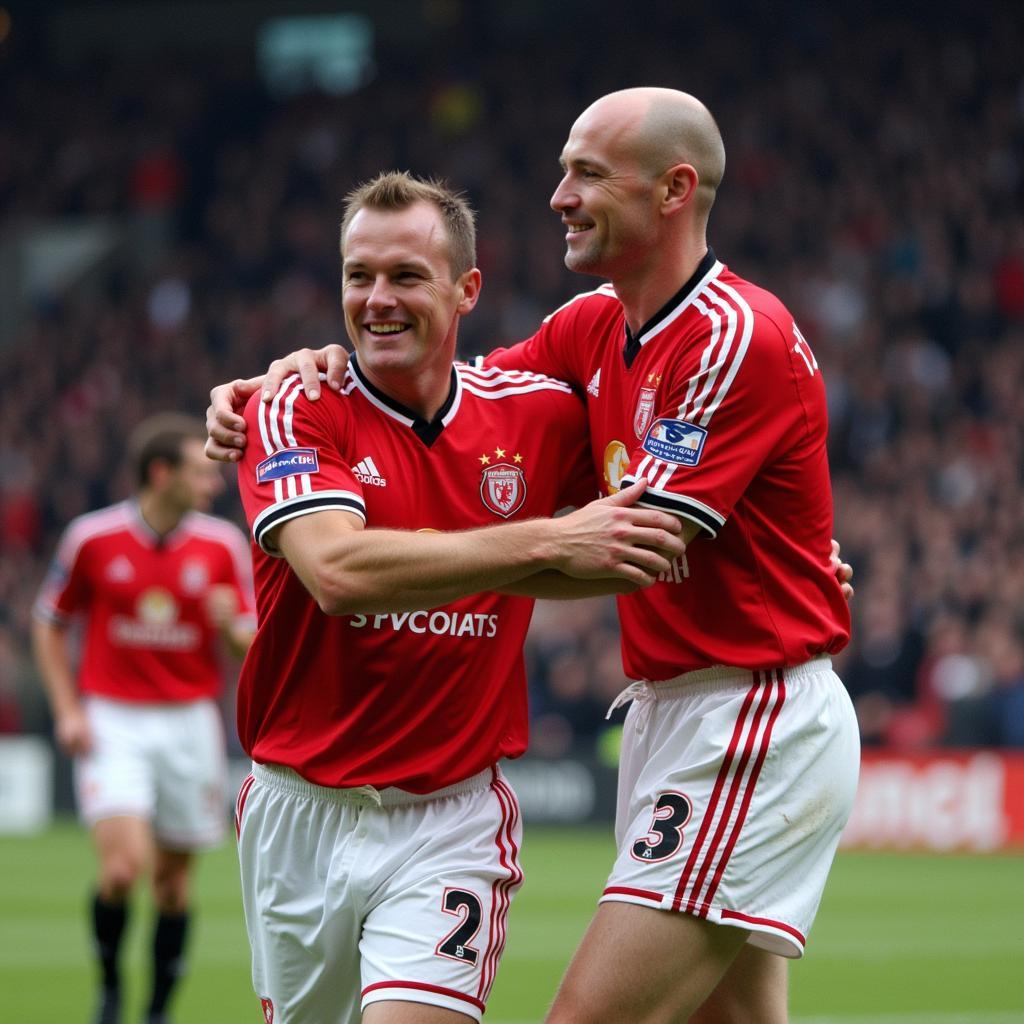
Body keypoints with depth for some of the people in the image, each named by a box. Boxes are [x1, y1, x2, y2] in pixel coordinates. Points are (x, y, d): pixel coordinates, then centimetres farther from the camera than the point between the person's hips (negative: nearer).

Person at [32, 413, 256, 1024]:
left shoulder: (224, 545, 0)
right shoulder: (93, 539, -4)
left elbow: (250, 645, 5)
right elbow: (50, 625, 8)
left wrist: (232, 625, -18)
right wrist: (68, 711, -1)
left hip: (189, 723, 2)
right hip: (112, 724, -2)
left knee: (174, 875, 5)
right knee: (123, 865, -17)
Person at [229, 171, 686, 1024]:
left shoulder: (535, 412, 0)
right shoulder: (297, 413, -8)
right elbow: (339, 570, -27)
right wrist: (545, 543, -31)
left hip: (452, 818, 0)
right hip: (300, 814, 0)